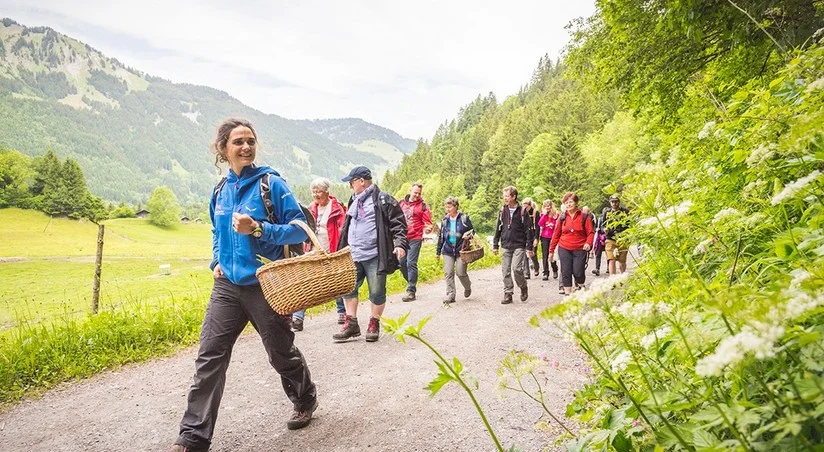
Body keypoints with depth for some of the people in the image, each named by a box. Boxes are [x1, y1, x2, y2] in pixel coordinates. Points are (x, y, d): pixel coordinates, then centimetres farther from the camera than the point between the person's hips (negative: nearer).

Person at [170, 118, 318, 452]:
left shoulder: (271, 183, -9)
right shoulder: (220, 190, 8)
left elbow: (300, 229, -12)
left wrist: (258, 229, -23)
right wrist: (216, 260, 7)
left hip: (265, 286, -5)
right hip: (227, 286, 5)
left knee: (281, 351, 12)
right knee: (209, 356, 0)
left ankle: (305, 400, 39)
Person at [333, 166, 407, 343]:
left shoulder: (383, 200, -6)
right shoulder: (354, 201, 17)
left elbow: (398, 223, -9)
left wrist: (400, 244, -21)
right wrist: (342, 250, 26)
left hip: (375, 256, -7)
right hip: (353, 256, 7)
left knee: (377, 292, 2)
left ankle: (374, 325, 19)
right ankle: (351, 324, 16)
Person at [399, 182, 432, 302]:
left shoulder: (422, 206, -3)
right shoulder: (402, 203, 9)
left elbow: (428, 222, -3)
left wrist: (427, 228, -24)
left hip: (415, 239, -5)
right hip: (402, 237, 5)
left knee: (411, 263, -9)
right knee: (402, 262, 9)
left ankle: (411, 291, -5)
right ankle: (411, 282, 30)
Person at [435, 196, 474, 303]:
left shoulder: (464, 218, -4)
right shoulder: (445, 220, 7)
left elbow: (472, 231, 5)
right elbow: (441, 237, 14)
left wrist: (468, 235, -20)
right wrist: (438, 252, 16)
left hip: (461, 250, -3)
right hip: (448, 251, 3)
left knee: (461, 273, -2)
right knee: (448, 273, -4)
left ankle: (468, 287, 28)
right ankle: (450, 295, 2)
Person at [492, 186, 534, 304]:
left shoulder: (522, 211, -4)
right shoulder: (502, 211, 8)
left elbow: (529, 230, -4)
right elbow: (498, 229, 12)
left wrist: (529, 247, -7)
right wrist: (495, 245, 9)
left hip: (519, 246, -4)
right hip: (506, 246, 4)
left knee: (517, 269, -12)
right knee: (506, 271, 3)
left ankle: (524, 288, 14)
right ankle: (508, 294, 11)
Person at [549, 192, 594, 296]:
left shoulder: (584, 217, 0)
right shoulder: (562, 218, 6)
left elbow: (591, 232, -1)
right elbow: (556, 234, 9)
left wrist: (588, 243, -20)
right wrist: (551, 250, 9)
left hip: (580, 250, -2)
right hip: (564, 249, 2)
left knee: (578, 272, -3)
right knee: (566, 273, 1)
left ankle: (580, 287, 27)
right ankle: (567, 293, 9)